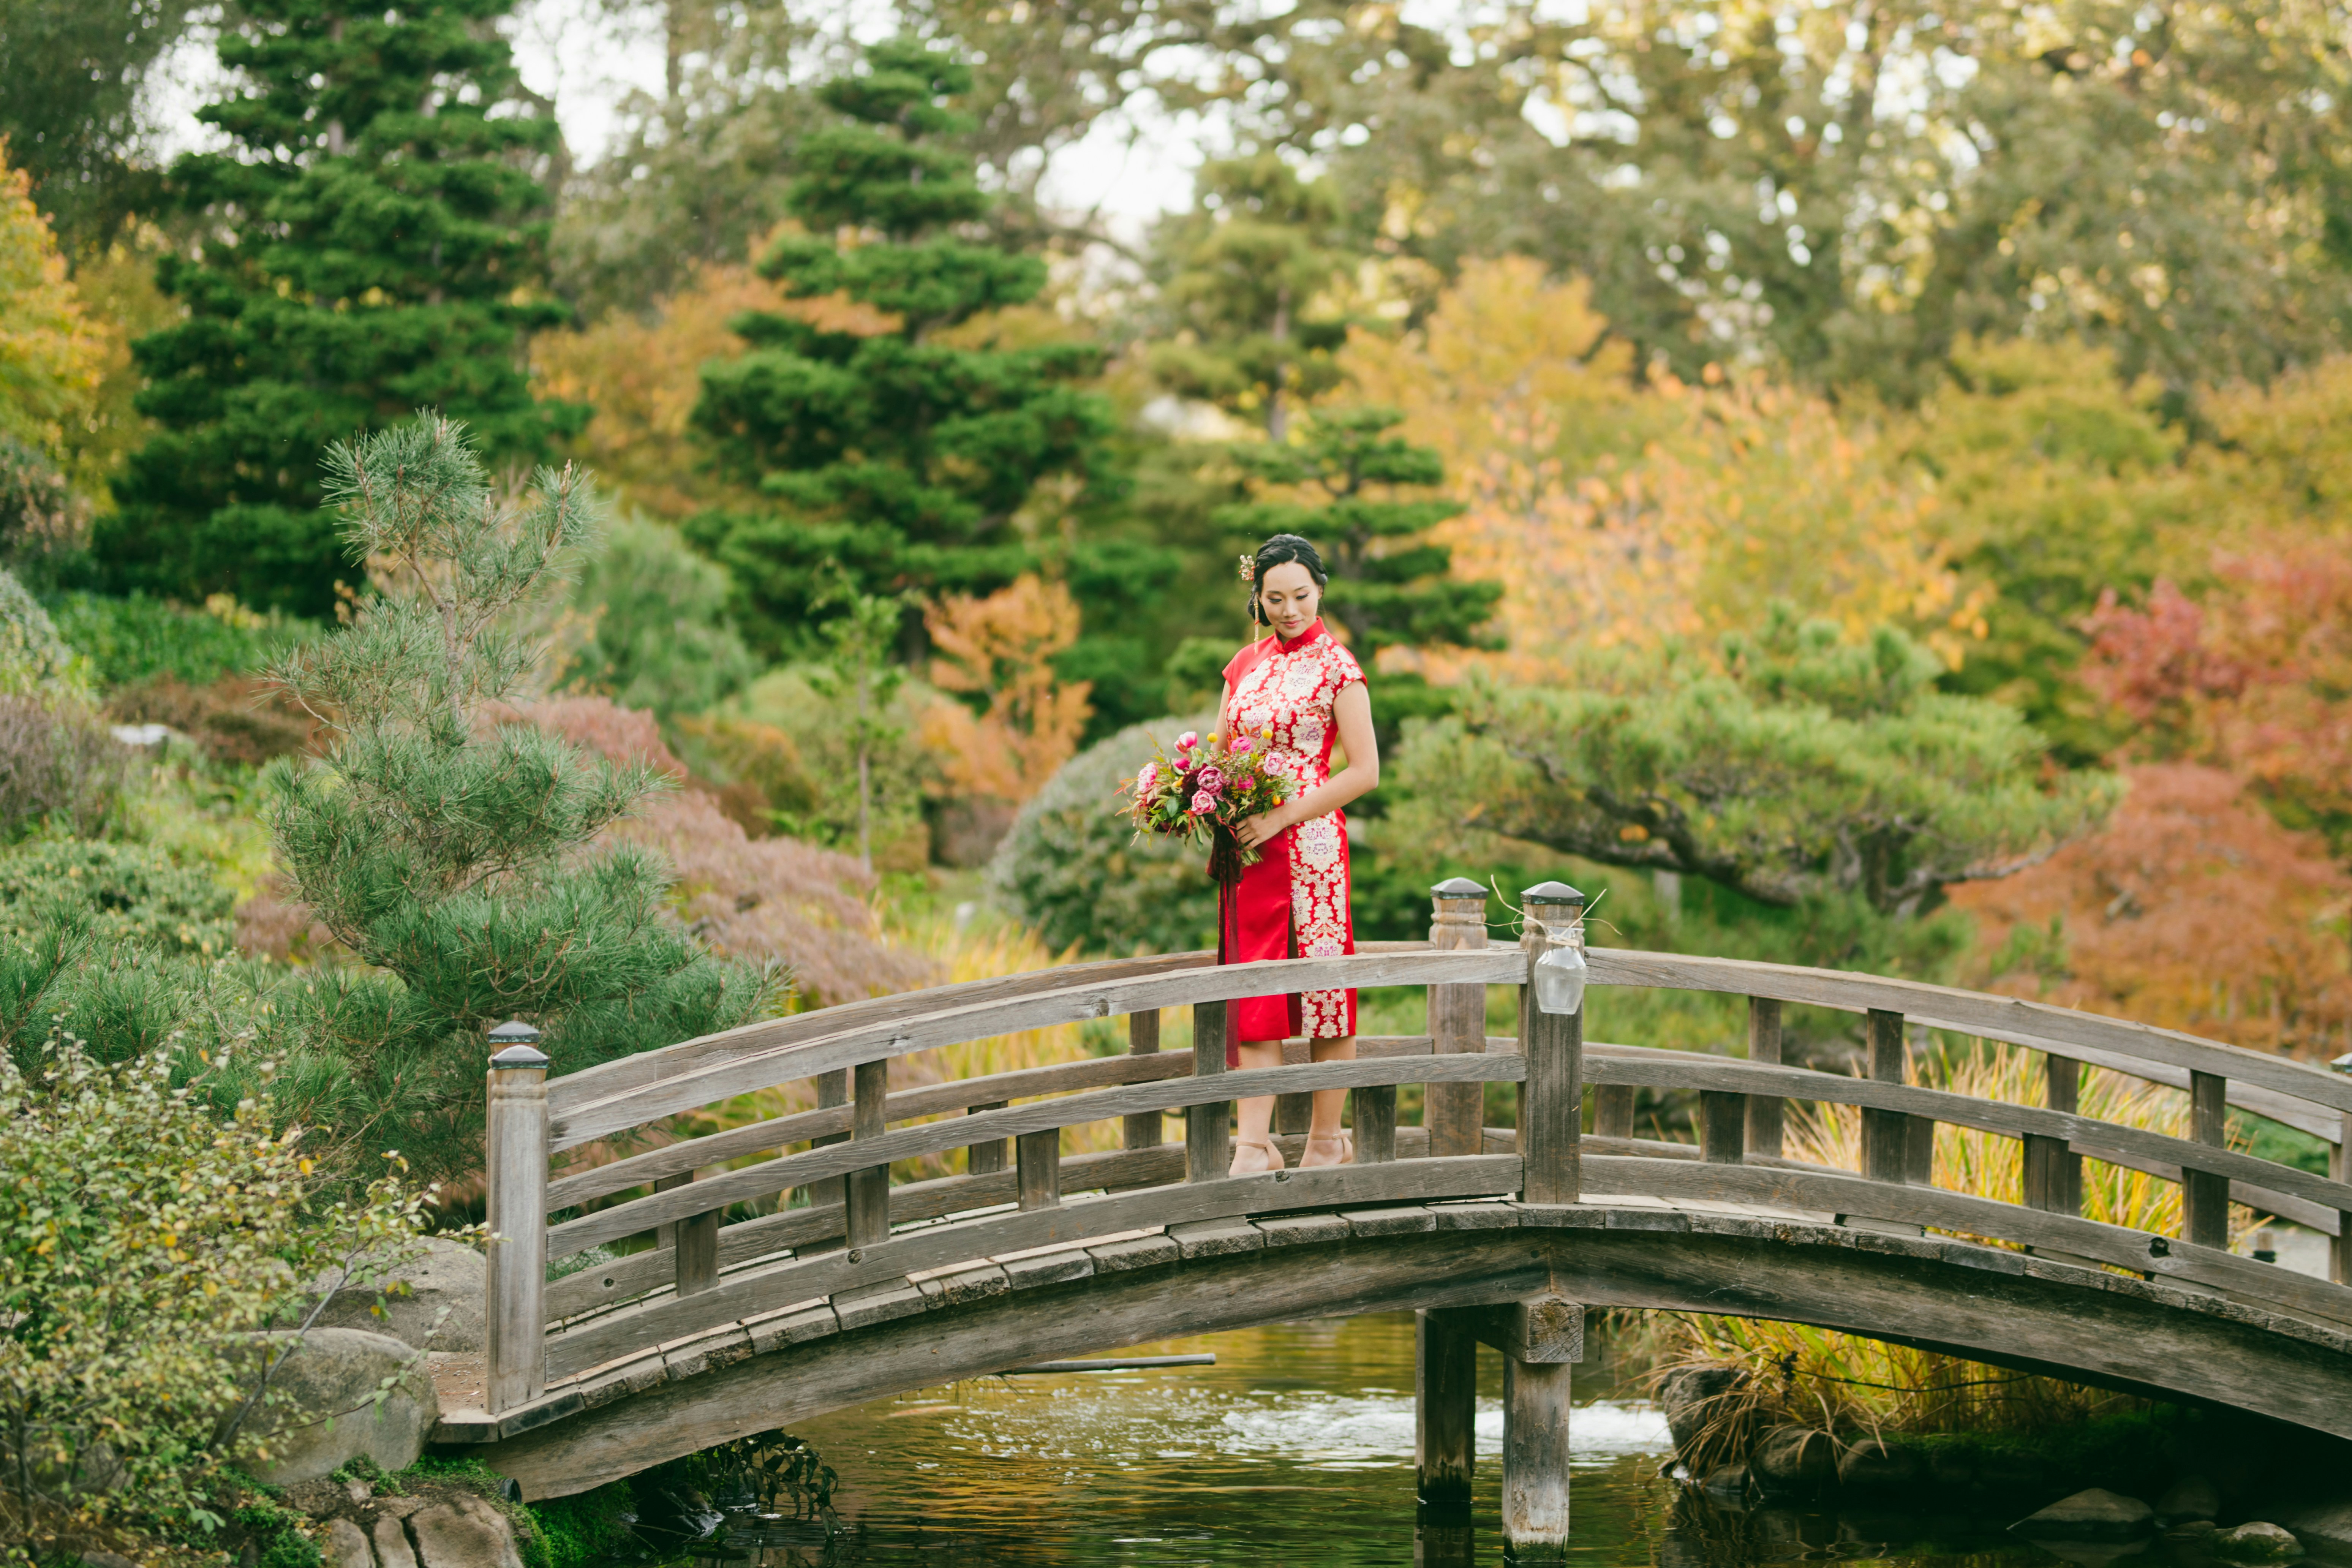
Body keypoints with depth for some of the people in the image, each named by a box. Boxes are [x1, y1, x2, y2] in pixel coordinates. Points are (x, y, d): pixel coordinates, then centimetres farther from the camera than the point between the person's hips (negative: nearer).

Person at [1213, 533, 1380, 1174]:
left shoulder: (1336, 666, -4)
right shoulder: (1245, 665, 12)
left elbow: (1364, 772, -9)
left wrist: (1282, 817, -15)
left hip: (1311, 842, -5)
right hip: (1249, 847, 5)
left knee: (1322, 984, 1)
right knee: (1254, 995, 0)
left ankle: (1328, 1139, 11)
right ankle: (1254, 1146, -4)